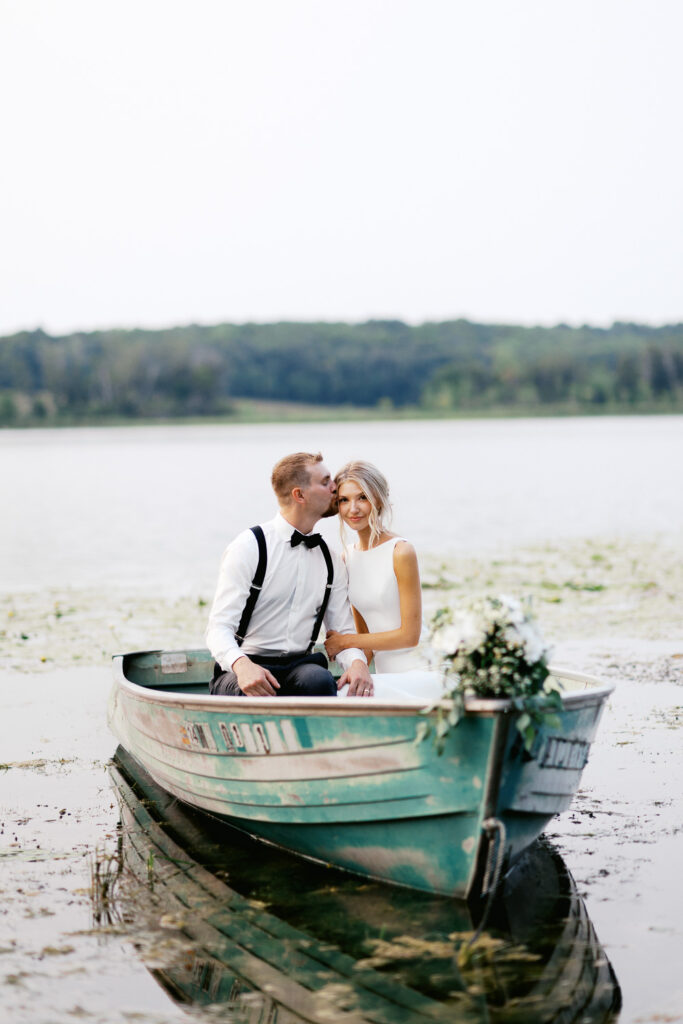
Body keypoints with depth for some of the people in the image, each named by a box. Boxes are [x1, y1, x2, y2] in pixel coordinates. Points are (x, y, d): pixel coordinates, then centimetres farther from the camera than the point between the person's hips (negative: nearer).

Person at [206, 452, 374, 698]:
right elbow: (219, 627, -11)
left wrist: (358, 662, -11)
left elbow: (342, 631, 15)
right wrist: (242, 665, -34)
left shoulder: (330, 560, 14)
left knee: (319, 680, -33)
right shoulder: (248, 547, -4)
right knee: (255, 693, -40)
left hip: (300, 667, 4)